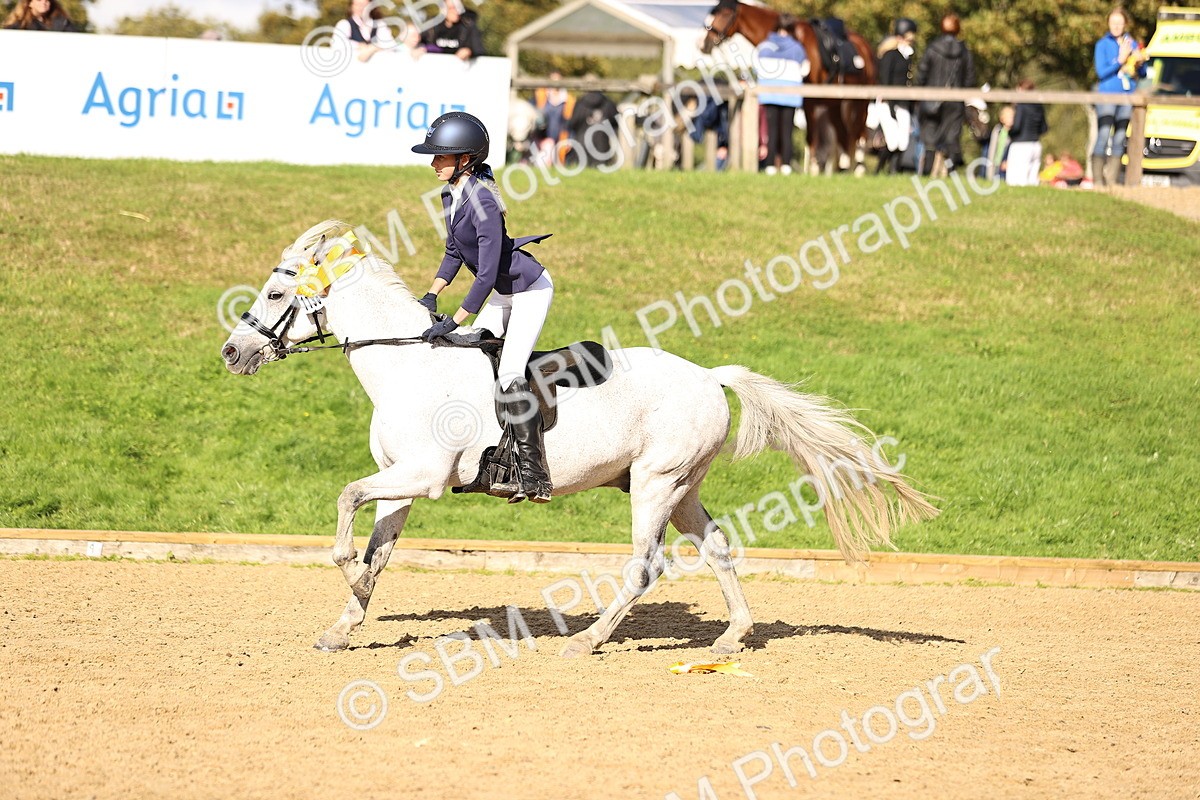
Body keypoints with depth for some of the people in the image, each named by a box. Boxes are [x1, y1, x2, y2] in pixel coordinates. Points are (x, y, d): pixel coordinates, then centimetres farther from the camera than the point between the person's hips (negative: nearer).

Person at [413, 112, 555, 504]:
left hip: (530, 288, -10)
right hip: (504, 293, 10)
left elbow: (487, 272, -29)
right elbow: (455, 251, 15)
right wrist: (432, 295, 4)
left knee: (509, 375, -19)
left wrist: (455, 321, -27)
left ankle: (535, 475, -18)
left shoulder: (483, 200, -28)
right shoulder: (451, 194, 0)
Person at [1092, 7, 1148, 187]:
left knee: (1119, 139, 4)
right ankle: (1098, 180, -14)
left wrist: (1140, 63, -9)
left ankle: (1111, 180, 8)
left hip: (1127, 96, 4)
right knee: (1103, 137, -14)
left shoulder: (1133, 44, 11)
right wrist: (1120, 60, -16)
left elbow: (1143, 74, 12)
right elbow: (1101, 72, -8)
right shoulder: (1103, 44, 1)